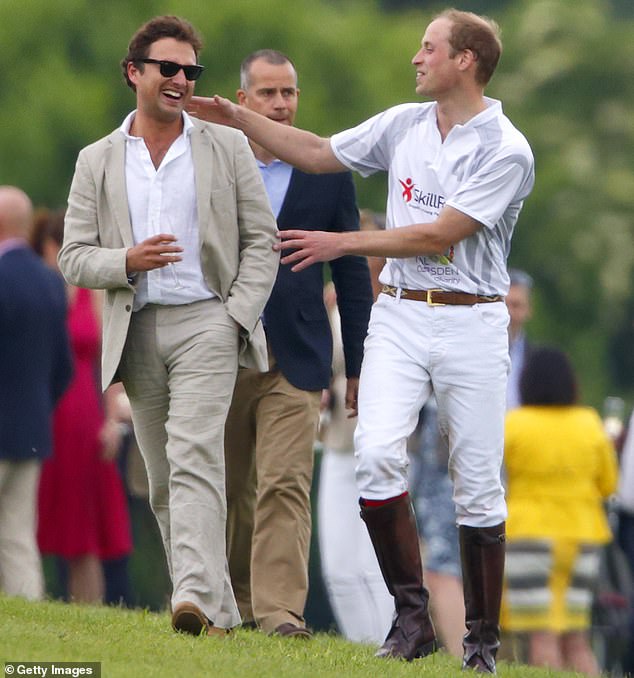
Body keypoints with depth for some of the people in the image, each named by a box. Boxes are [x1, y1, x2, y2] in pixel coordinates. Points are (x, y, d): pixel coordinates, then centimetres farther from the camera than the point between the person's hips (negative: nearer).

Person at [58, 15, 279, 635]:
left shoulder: (227, 147, 6)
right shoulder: (97, 161, 10)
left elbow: (260, 240, 6)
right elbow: (74, 258, 7)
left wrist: (238, 316, -7)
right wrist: (127, 262, -13)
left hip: (206, 322, -4)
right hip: (137, 333, 4)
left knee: (194, 456, -20)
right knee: (162, 481, 4)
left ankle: (197, 597, -32)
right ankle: (218, 613, 10)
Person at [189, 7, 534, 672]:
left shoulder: (506, 151, -11)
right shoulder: (404, 124, 9)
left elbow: (440, 235, -16)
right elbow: (320, 153, 20)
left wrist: (341, 243, -14)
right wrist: (236, 117, 13)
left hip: (470, 324, -4)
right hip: (398, 315, 4)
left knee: (477, 486, -1)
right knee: (376, 453, -17)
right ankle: (411, 617, -9)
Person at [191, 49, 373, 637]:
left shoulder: (327, 173, 6)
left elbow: (352, 274, 9)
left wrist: (358, 366, 6)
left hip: (295, 359, -2)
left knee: (284, 486, -13)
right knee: (228, 492, 9)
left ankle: (280, 611, -18)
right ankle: (234, 603, 23)